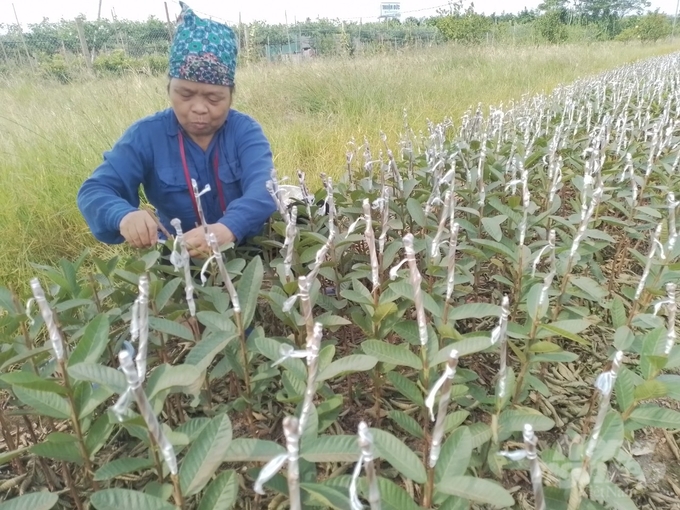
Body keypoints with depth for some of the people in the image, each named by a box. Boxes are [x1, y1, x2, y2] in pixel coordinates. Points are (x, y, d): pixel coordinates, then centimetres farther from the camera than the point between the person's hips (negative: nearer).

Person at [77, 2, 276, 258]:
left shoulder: (245, 130, -6)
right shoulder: (146, 134, -3)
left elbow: (263, 189, -22)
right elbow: (94, 190, -7)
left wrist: (229, 229, -44)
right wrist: (124, 216, -31)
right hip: (176, 257, 0)